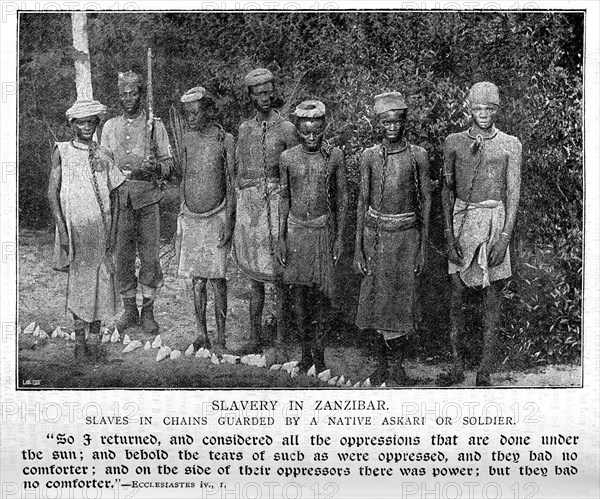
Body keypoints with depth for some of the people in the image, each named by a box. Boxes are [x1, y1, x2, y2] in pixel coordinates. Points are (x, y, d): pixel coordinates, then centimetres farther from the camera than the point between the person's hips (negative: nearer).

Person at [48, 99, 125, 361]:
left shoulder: (104, 155, 8)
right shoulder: (61, 152, 1)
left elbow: (113, 194, 10)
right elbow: (52, 193, -2)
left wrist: (112, 229, 2)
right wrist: (62, 229, -10)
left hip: (100, 227, 3)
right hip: (75, 227, -2)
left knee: (101, 281, 2)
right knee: (78, 282, 0)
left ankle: (94, 338, 13)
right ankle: (79, 341, 8)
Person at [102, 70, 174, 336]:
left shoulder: (155, 125, 6)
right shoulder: (110, 127, 13)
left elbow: (168, 162, 5)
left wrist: (156, 167, -15)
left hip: (148, 196, -2)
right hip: (119, 197, 2)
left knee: (150, 255, -1)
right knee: (122, 255, 3)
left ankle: (148, 311, 9)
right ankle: (129, 310, 14)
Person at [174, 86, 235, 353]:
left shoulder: (225, 141, -5)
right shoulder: (188, 140, 8)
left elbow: (231, 185, -6)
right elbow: (183, 181, 14)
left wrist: (228, 222, -12)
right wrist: (179, 223, 13)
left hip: (216, 218, -4)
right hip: (190, 218, 4)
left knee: (216, 277, -3)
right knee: (196, 280, 5)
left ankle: (221, 337, 5)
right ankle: (202, 335, 13)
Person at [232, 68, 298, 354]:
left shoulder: (285, 129, -1)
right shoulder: (244, 129, 12)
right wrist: (236, 209, 11)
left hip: (275, 202, -4)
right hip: (248, 203, 4)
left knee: (278, 277, -3)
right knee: (254, 277, 9)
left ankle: (282, 340, 4)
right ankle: (255, 338, 15)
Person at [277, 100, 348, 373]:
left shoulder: (334, 156, -3)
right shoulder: (288, 158, -1)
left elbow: (342, 197, 3)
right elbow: (284, 198, 7)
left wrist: (339, 237, 0)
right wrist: (281, 238, 4)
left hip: (323, 228, -1)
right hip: (295, 228, 1)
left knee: (320, 292, 1)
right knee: (298, 292, 5)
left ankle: (319, 351, 15)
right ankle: (305, 351, 19)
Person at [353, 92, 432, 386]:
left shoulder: (417, 156, -3)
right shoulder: (370, 156, 1)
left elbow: (426, 201, 1)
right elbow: (363, 201, 4)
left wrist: (423, 248, -2)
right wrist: (358, 249, 1)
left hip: (406, 235, -2)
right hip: (375, 234, 2)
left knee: (401, 300, -1)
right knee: (376, 298, 8)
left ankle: (396, 367, 15)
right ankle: (382, 364, 23)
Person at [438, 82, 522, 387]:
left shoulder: (509, 145, 1)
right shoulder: (455, 142, 6)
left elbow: (513, 194, 0)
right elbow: (447, 190, 7)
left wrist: (505, 237, -9)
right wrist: (449, 235, -1)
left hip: (494, 222, -2)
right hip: (461, 222, 2)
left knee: (492, 298, 2)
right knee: (456, 295, 3)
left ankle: (485, 373, 8)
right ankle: (456, 367, 14)